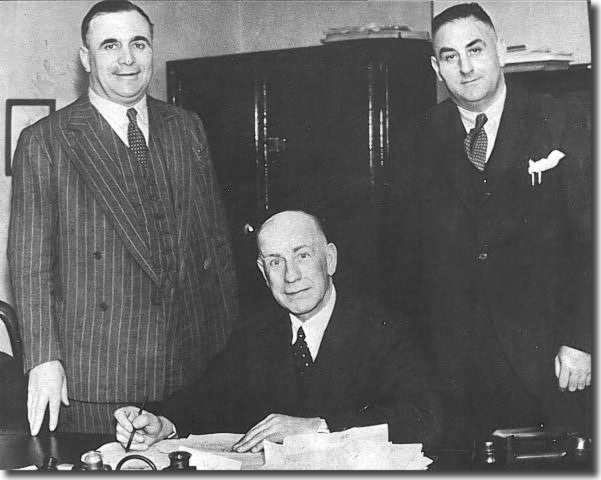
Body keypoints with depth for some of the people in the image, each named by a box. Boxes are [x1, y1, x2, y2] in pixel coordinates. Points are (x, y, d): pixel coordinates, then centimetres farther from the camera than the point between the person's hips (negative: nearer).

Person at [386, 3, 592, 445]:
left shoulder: (559, 123, 0)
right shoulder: (421, 142, 7)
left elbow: (590, 237, -3)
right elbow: (407, 250, 9)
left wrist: (580, 341, -10)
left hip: (547, 355, -1)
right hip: (457, 361, 2)